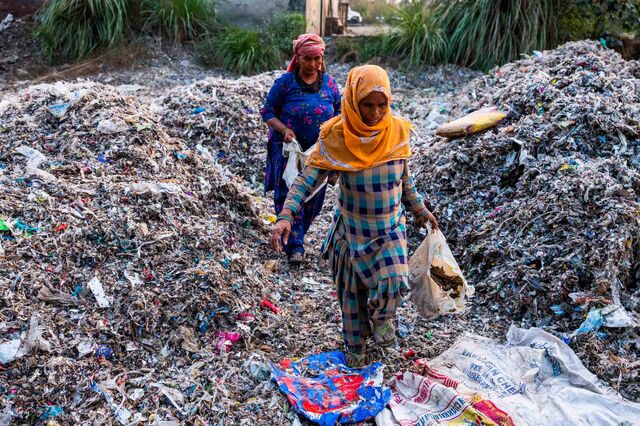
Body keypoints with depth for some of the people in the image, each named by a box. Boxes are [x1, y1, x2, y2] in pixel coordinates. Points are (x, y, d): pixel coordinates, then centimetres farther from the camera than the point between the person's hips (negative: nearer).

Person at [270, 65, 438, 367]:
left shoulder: (398, 132, -9)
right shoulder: (335, 136, -18)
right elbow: (308, 179, -18)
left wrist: (419, 209, 16)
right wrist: (286, 215, -31)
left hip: (390, 226, 1)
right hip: (352, 228, -1)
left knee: (393, 282, -17)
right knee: (352, 289, 13)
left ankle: (382, 316, 19)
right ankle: (355, 345, 39)